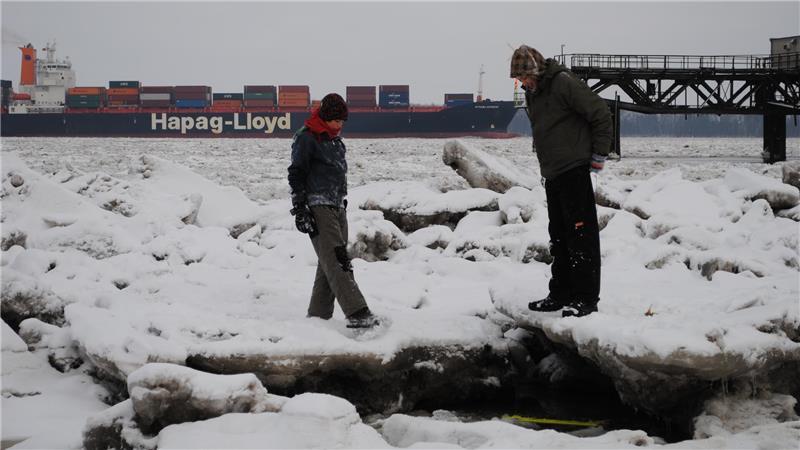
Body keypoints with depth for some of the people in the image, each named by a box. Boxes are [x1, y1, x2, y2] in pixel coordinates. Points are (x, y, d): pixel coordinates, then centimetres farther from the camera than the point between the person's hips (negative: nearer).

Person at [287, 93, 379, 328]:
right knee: (334, 260, -15)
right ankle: (357, 313, -26)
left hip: (337, 208, 9)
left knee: (334, 262, 7)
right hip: (317, 209, -9)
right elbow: (296, 175, -10)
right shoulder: (306, 138, -7)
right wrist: (300, 210, -15)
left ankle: (318, 314, 13)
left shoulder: (336, 140, 18)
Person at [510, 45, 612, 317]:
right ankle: (561, 294, 21)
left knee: (581, 233, -9)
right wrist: (548, 163, 17)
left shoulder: (563, 83, -13)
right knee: (558, 235, 13)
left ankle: (586, 298, -9)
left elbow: (601, 114, -14)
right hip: (552, 173, 9)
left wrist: (598, 155, -11)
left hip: (573, 170, -9)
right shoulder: (532, 93, 15)